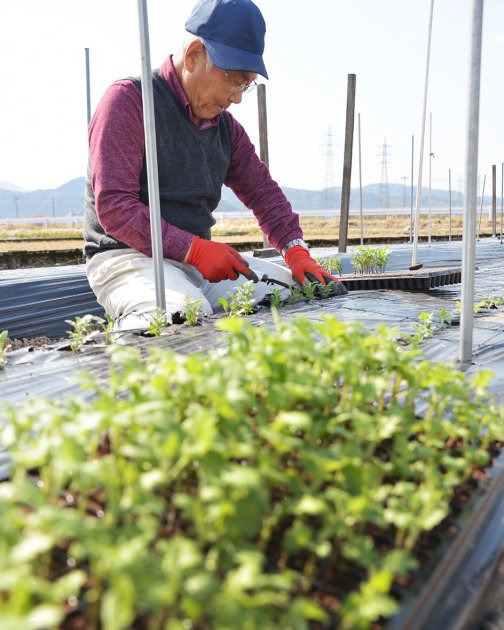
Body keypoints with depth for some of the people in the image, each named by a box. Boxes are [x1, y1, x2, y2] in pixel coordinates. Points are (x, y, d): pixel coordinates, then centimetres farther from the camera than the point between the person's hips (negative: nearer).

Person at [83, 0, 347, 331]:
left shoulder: (226, 126, 16)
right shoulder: (128, 100, -8)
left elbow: (264, 192, 16)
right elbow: (114, 207, -16)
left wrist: (296, 251, -2)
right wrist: (195, 250, -22)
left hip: (200, 255, 8)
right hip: (128, 256, -7)